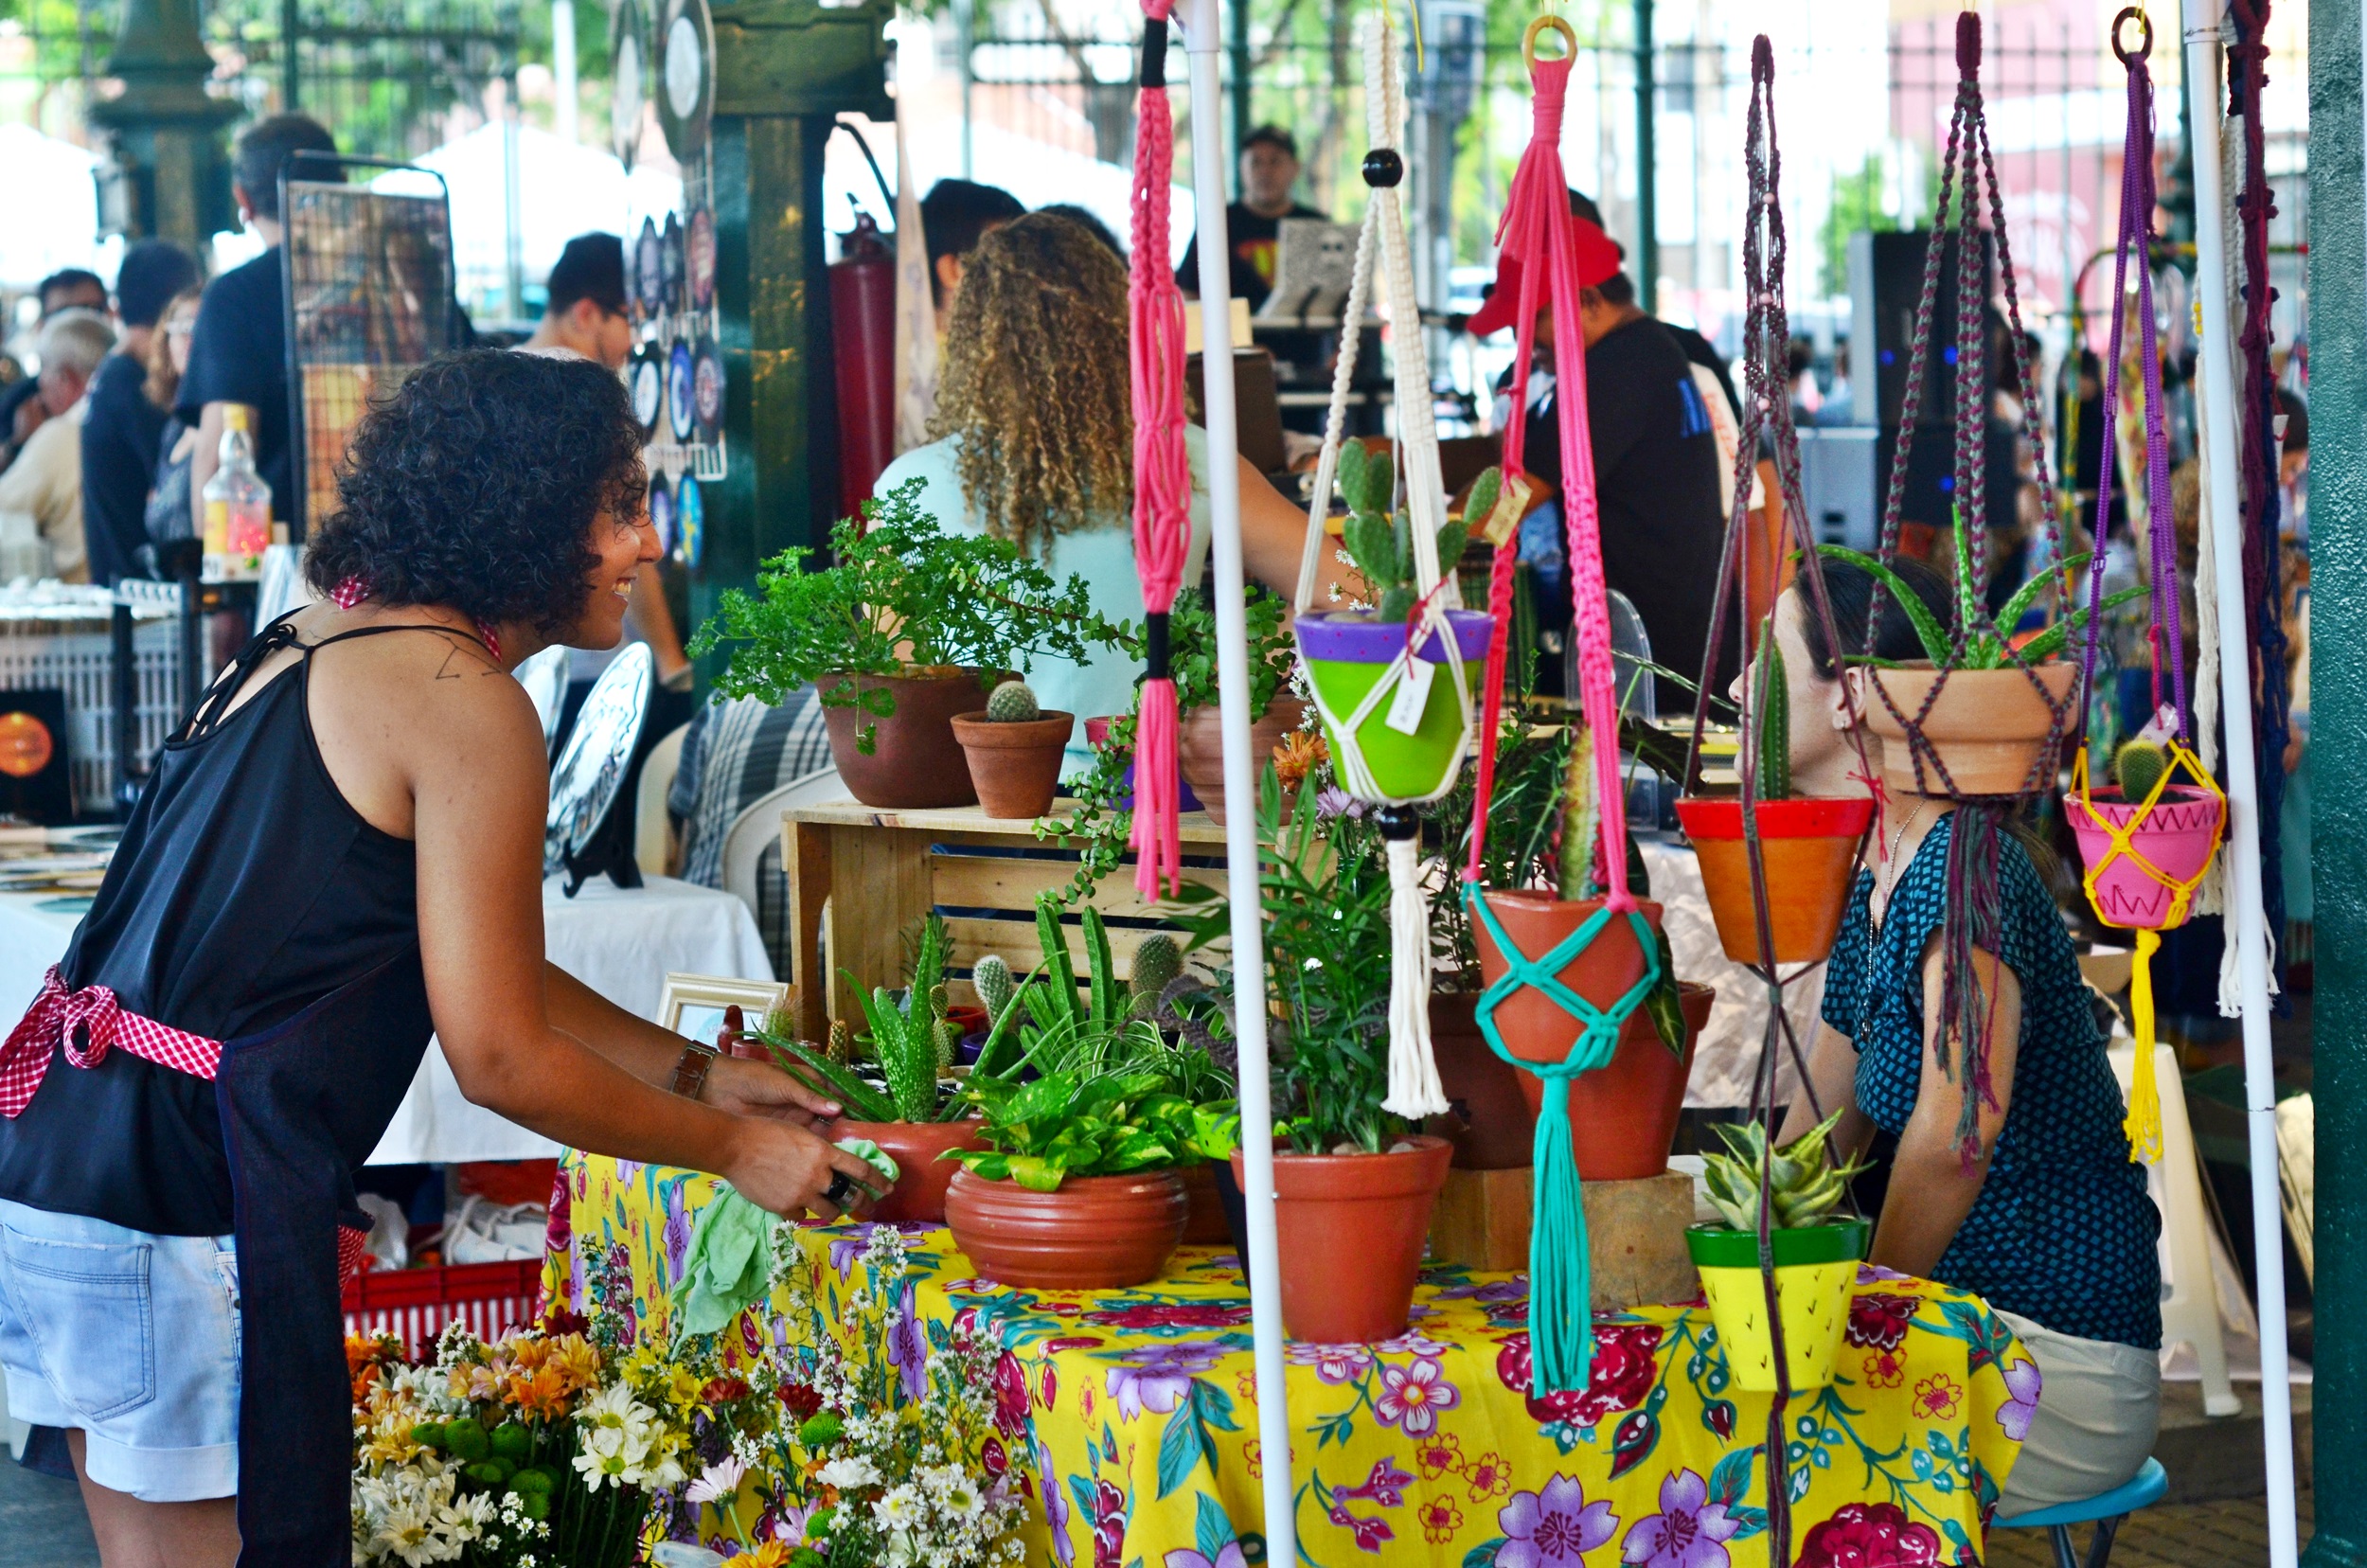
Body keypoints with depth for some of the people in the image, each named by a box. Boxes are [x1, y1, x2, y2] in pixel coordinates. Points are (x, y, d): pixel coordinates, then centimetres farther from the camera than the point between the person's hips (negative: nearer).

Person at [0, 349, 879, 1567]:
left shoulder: (310, 647, 17)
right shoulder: (466, 705, -12)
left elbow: (474, 966, 24)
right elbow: (500, 1059, -11)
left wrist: (699, 1073, 24)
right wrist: (735, 1148, 2)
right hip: (178, 1219, -10)